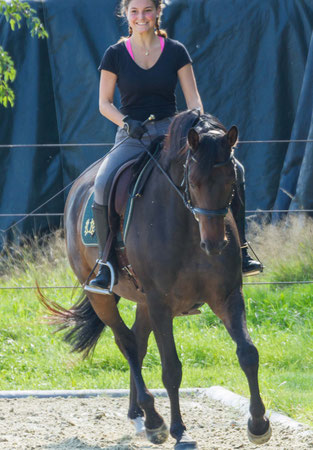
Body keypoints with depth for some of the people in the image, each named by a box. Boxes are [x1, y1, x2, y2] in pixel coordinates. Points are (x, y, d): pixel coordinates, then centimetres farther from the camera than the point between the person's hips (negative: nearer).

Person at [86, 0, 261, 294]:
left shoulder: (176, 52, 5)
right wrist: (127, 122, -15)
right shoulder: (115, 55, 4)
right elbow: (104, 103, 5)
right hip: (131, 137, -1)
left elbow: (193, 99, 4)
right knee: (103, 183, -30)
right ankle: (105, 263, -19)